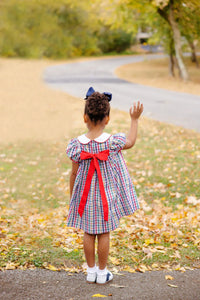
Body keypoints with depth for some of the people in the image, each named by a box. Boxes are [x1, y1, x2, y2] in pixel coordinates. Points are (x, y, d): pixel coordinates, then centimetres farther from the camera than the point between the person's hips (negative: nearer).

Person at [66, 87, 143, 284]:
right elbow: (131, 142, 8)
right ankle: (102, 273, 20)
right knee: (104, 234, 10)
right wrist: (134, 119, 18)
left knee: (88, 234, 13)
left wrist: (72, 198, 9)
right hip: (106, 197, -1)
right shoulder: (113, 142, -15)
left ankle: (91, 272, 24)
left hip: (85, 198, 1)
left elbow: (74, 174, -4)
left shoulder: (77, 145, -13)